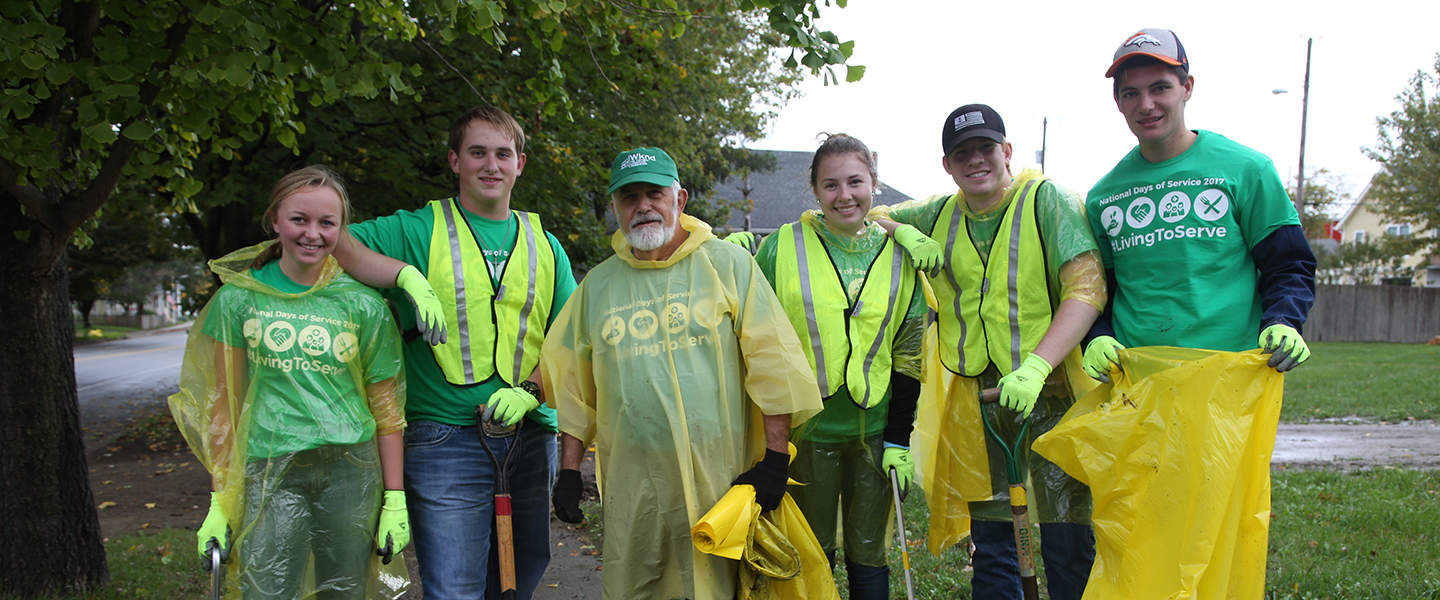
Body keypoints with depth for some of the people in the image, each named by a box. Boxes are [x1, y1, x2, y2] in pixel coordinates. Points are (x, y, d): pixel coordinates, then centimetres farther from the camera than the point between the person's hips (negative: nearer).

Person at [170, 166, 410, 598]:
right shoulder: (238, 298, 3)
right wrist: (219, 502, 3)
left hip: (350, 469, 1)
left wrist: (395, 500, 2)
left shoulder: (365, 305, 2)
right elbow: (222, 404, 6)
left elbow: (386, 409, 5)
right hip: (269, 472, 0)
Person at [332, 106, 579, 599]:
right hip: (446, 441, -4)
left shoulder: (544, 246, 13)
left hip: (531, 438, 4)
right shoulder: (420, 230, 2)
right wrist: (406, 274, -19)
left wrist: (530, 391, -8)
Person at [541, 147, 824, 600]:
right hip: (631, 486, 3)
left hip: (718, 477, -3)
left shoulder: (727, 264, 0)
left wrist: (775, 457, -7)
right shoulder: (597, 285, 11)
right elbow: (574, 386, 16)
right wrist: (570, 470, 11)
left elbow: (772, 362, -3)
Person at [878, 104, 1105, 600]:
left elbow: (1087, 288, -15)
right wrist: (902, 230, -3)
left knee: (1067, 541, -2)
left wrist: (1035, 366, -25)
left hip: (1050, 391, -4)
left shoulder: (1046, 199, -6)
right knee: (988, 541, 12)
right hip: (977, 393, 5)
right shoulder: (941, 214, 9)